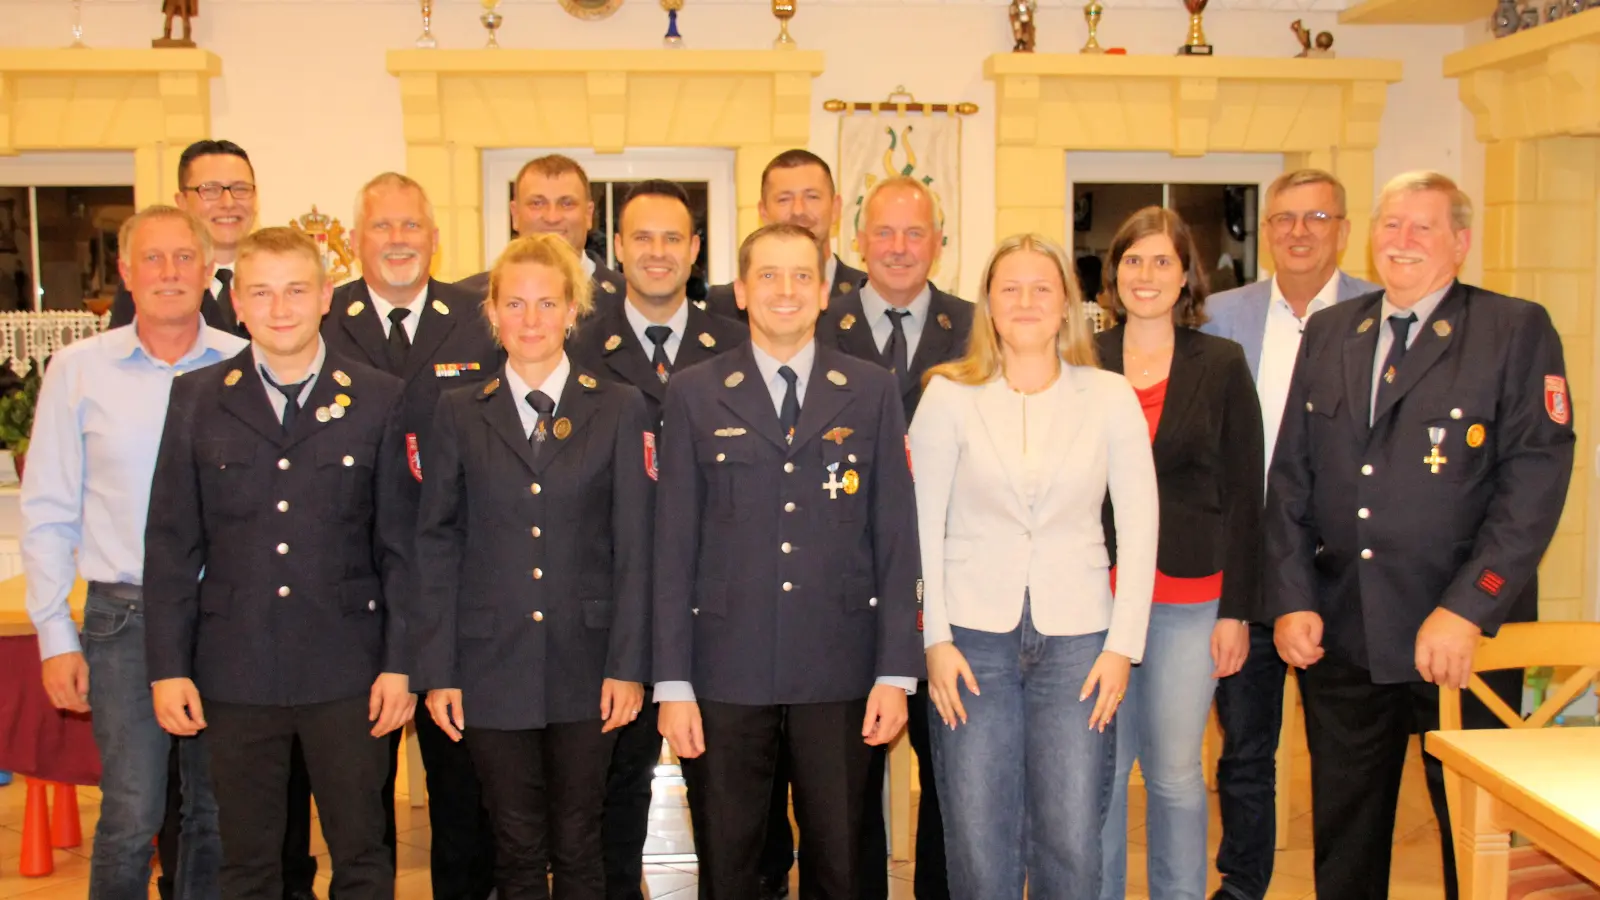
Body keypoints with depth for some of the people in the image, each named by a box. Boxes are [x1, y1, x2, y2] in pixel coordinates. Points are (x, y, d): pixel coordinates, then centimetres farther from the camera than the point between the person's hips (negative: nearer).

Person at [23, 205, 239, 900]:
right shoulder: (78, 369, 2)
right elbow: (48, 514, 4)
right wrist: (55, 635, 0)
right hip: (127, 617, -1)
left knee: (219, 812, 10)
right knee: (131, 815, -1)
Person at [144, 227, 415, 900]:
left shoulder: (380, 400, 1)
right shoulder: (195, 400, 5)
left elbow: (401, 542, 1)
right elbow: (171, 544, 4)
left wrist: (399, 663, -3)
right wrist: (168, 667, 0)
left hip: (347, 674, -1)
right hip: (234, 674, 1)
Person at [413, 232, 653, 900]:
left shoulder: (620, 409, 3)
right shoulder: (459, 413, 5)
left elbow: (633, 546, 0)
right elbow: (436, 546, 4)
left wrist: (627, 666, -5)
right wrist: (437, 671, -1)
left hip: (586, 664, 0)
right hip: (492, 667, 1)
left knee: (578, 846, 8)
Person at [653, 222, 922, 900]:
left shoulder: (872, 392, 5)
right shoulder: (694, 394, 4)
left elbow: (896, 538, 3)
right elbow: (673, 546, 2)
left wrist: (896, 670, -2)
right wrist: (672, 682, -3)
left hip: (839, 671, 1)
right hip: (727, 672, 0)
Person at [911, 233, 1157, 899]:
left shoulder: (1111, 398, 4)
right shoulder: (950, 395, 2)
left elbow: (1138, 527, 4)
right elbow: (923, 525, 2)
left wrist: (1122, 645, -2)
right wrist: (935, 639, -4)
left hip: (1076, 638, 1)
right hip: (974, 636, 0)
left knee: (1071, 846, 2)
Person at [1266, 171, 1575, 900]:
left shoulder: (1517, 331, -2)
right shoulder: (1327, 333, 11)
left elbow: (1535, 480, -11)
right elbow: (1289, 477, 9)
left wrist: (1466, 610, -18)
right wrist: (1291, 600, -1)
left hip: (1460, 642, -3)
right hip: (1338, 637, 4)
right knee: (1344, 840, 13)